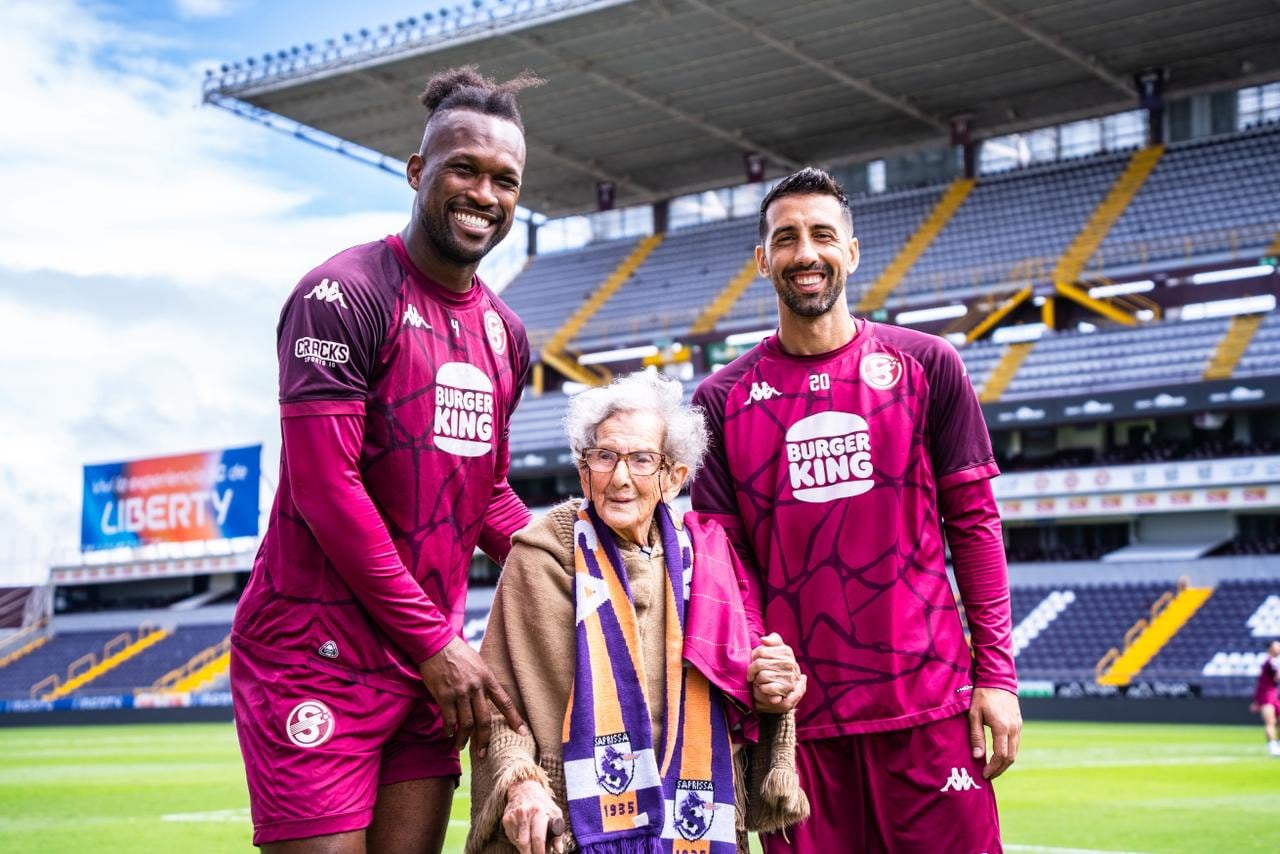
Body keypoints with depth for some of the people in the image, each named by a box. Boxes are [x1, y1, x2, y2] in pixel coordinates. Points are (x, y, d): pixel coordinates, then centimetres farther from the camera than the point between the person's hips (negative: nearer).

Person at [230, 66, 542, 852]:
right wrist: (434, 640, -15)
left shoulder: (505, 333, 14)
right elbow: (327, 490, -17)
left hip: (431, 659, 7)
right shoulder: (346, 296, -11)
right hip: (320, 659, -7)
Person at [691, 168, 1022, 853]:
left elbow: (974, 524, 5)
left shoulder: (926, 365, 4)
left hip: (930, 703, 0)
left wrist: (997, 675, -1)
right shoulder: (723, 399, 5)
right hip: (797, 717, 1)